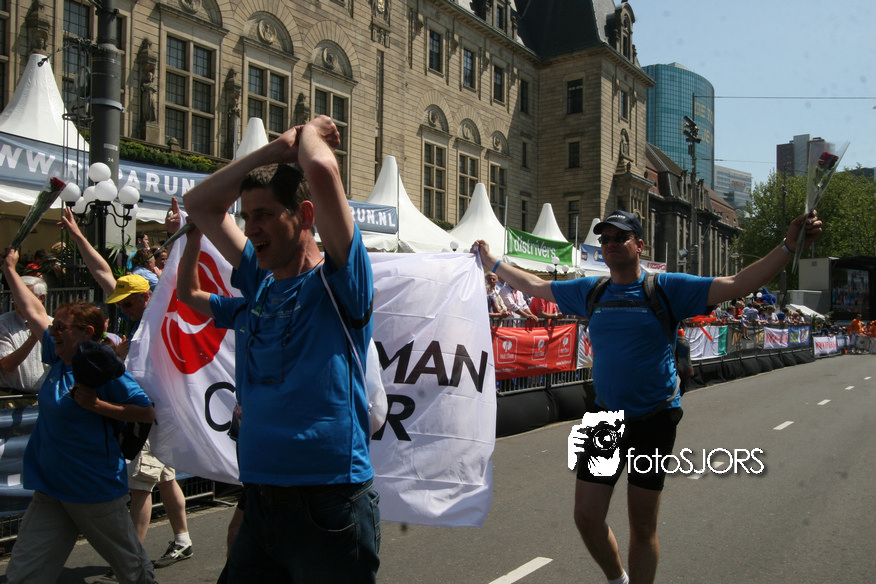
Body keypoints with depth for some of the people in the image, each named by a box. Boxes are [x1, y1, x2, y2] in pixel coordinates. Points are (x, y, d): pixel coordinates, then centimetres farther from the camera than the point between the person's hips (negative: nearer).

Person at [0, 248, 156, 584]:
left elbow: (149, 413, -22)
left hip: (97, 492, -7)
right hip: (50, 490, 7)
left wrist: (95, 405, -27)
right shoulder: (58, 359, 5)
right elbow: (34, 312, 18)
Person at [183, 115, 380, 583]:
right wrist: (278, 147, 12)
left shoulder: (339, 283, -9)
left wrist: (312, 132, 0)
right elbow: (199, 202, 17)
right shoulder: (259, 283, 10)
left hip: (328, 506, -6)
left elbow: (322, 170, -23)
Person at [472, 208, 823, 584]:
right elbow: (535, 286, 16)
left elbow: (738, 285, -10)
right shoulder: (590, 291, 5)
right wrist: (490, 262, 20)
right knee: (587, 517, 6)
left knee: (642, 526, 8)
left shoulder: (667, 288, -6)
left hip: (654, 421, -3)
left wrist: (789, 246, -20)